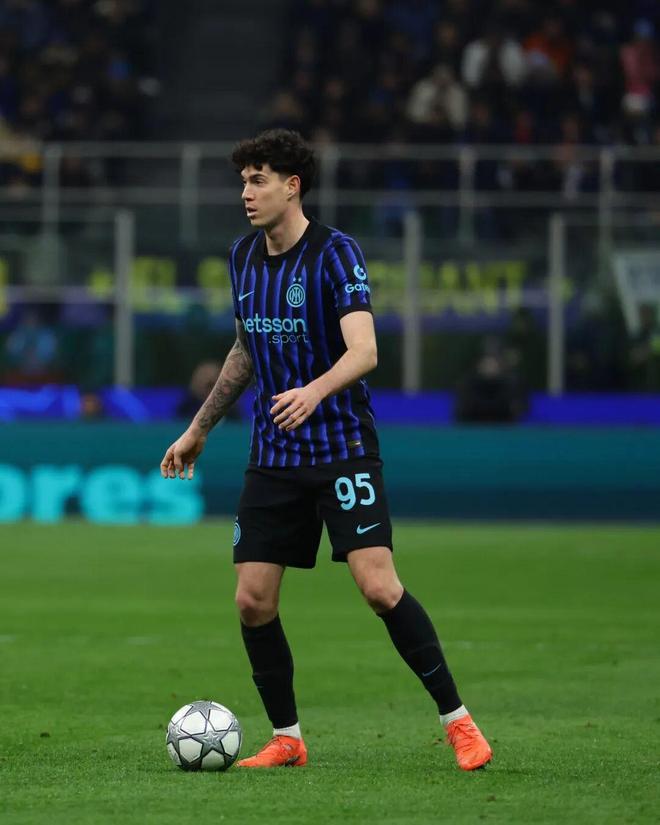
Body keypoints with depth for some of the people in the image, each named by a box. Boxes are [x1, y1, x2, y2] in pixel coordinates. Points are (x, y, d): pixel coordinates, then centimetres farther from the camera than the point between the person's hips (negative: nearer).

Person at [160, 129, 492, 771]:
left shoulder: (335, 253, -12)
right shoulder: (243, 258, 8)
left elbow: (363, 349, -23)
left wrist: (313, 391, -42)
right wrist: (199, 429, 25)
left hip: (342, 447, -6)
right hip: (272, 455, 6)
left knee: (378, 586, -17)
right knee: (252, 601, -1)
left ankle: (456, 719, -4)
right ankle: (286, 739, 14)